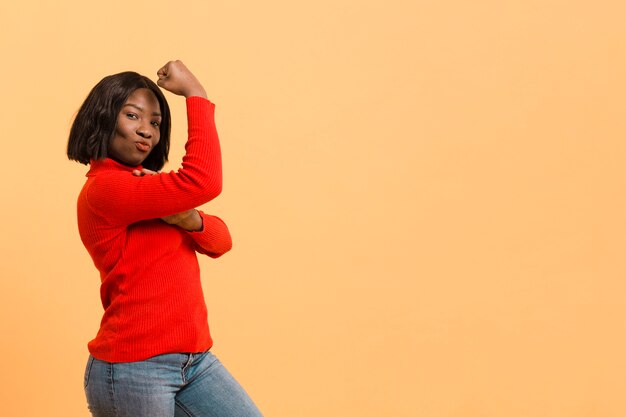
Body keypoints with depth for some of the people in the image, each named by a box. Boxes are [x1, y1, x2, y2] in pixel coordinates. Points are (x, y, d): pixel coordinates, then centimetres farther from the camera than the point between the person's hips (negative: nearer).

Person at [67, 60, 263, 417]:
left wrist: (187, 218, -15)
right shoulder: (104, 188, -14)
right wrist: (195, 93, -17)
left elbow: (220, 241, 7)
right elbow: (204, 181, -25)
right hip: (133, 370, -8)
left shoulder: (145, 186, 16)